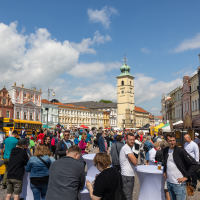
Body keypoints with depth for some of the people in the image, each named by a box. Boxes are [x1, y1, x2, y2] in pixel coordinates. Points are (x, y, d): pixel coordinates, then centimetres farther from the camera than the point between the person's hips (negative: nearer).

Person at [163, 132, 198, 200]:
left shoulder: (181, 151, -14)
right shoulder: (165, 150, 5)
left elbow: (195, 165, -15)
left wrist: (186, 177, -13)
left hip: (178, 183, -6)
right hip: (169, 182, 6)